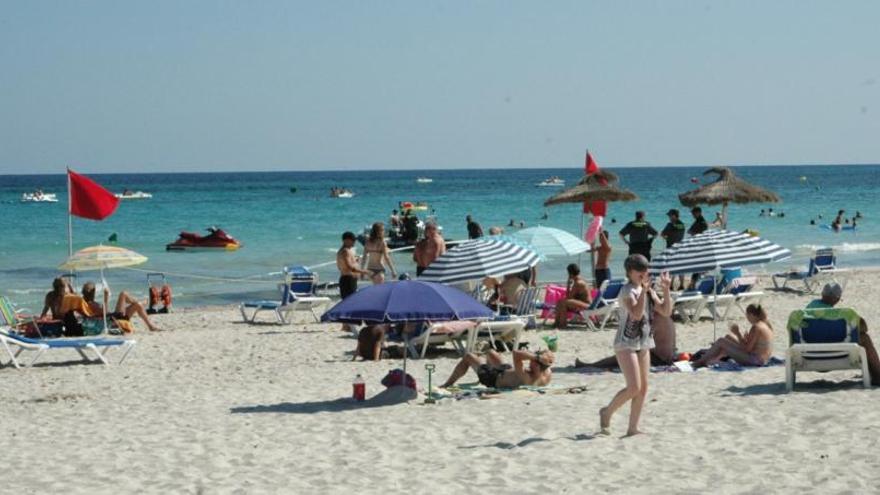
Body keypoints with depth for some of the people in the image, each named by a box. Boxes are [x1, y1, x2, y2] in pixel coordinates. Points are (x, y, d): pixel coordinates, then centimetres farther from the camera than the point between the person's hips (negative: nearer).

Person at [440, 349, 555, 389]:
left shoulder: (525, 378, -48)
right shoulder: (547, 376, -29)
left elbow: (516, 354, -58)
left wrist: (537, 357, -60)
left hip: (495, 379, -7)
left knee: (468, 357, 12)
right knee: (490, 353, 33)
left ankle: (447, 384, 32)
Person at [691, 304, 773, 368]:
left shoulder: (756, 328, -20)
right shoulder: (766, 324, 8)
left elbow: (747, 349, -20)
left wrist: (738, 334, -12)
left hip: (754, 360, -10)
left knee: (721, 341, -6)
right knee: (728, 337, 20)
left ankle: (700, 362, 5)